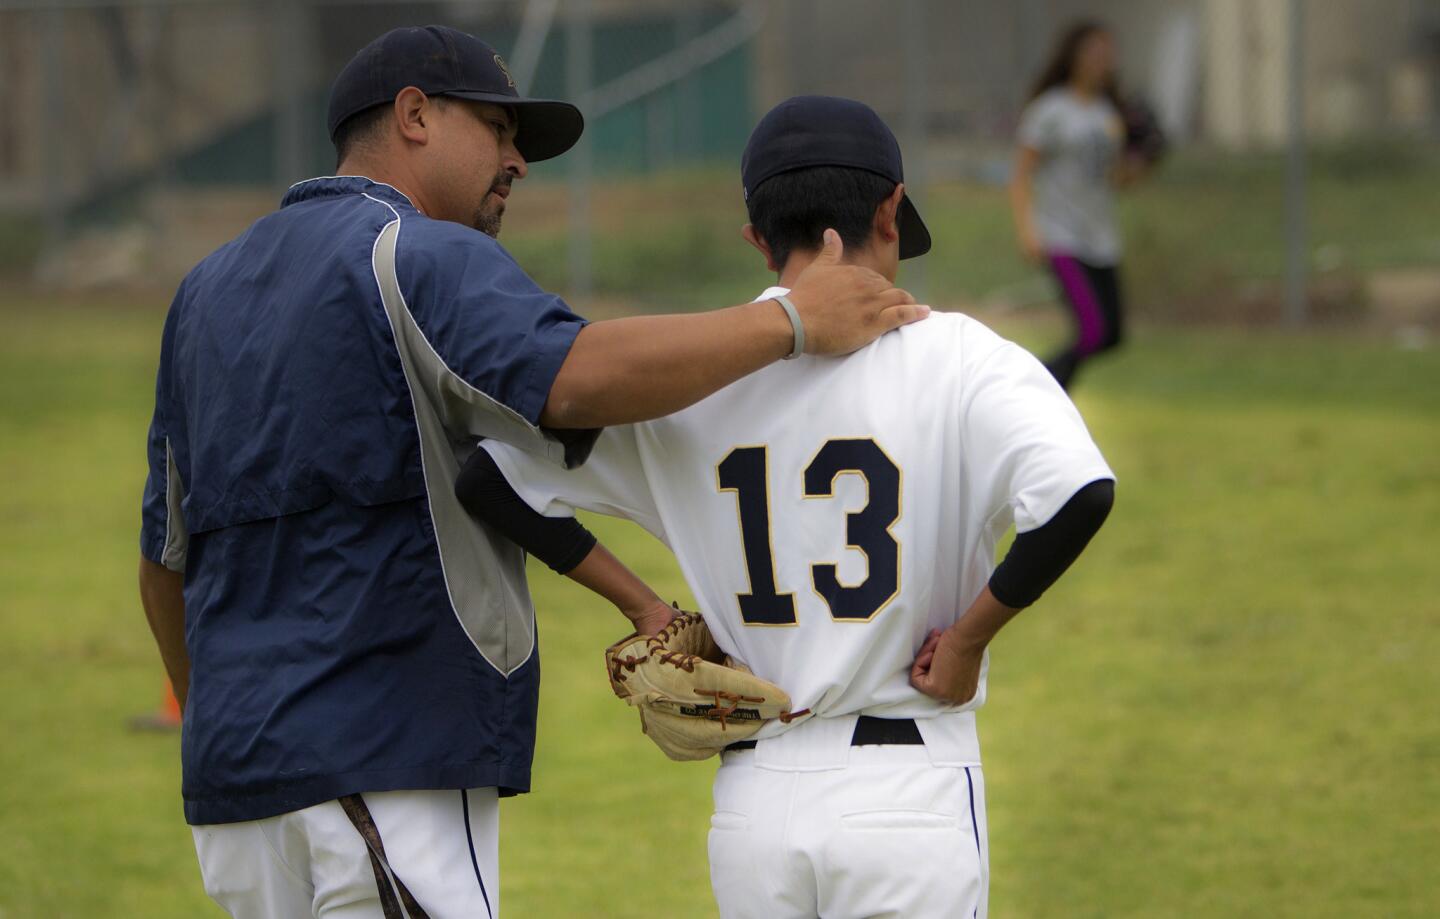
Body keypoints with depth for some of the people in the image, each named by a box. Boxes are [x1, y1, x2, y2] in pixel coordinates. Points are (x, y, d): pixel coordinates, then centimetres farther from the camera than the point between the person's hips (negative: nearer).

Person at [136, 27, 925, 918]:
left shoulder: (209, 288, 20)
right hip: (385, 769, -9)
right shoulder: (420, 258, -7)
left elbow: (167, 555, 24)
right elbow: (577, 379, -27)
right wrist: (792, 320, -18)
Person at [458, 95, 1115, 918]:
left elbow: (491, 479, 7)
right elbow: (1079, 493, -22)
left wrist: (647, 609, 10)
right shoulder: (953, 356, -7)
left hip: (751, 802, 4)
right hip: (909, 787, -3)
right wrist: (971, 635, -9)